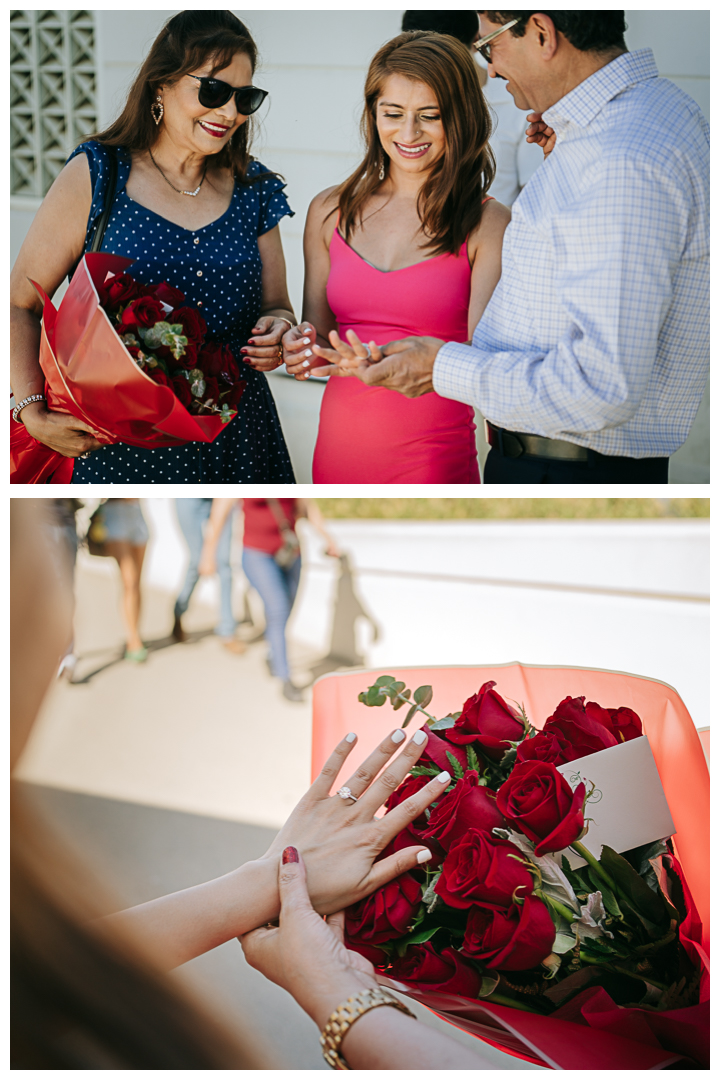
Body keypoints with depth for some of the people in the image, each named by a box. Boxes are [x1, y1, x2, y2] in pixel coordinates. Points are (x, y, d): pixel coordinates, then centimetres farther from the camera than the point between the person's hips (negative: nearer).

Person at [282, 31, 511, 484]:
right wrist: (303, 348, -11)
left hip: (433, 463, -3)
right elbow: (318, 334, 12)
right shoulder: (330, 211, 6)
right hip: (338, 446, 4)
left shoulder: (488, 225, -6)